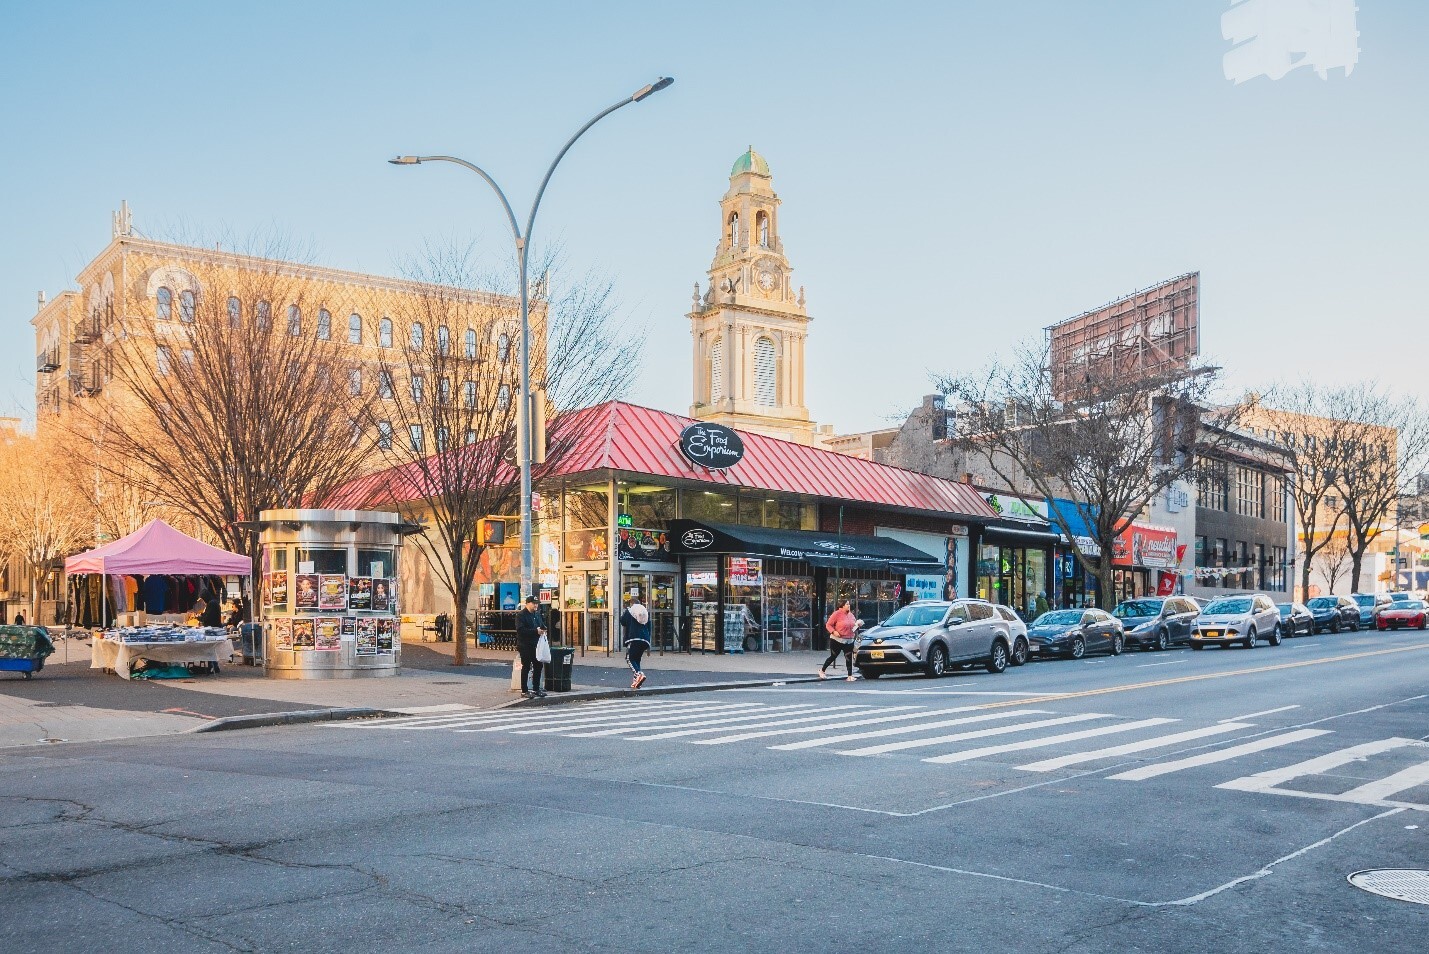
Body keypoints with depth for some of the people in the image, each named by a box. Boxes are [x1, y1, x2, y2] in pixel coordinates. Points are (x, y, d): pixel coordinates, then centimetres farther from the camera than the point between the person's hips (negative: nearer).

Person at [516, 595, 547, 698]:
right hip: (525, 646, -7)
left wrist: (543, 629, 1)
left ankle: (536, 689, 21)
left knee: (538, 666, 9)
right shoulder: (521, 615, -10)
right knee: (526, 668, -1)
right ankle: (524, 691, 6)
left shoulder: (537, 614, 14)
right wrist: (535, 631, -25)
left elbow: (540, 624, 26)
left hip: (535, 645, 7)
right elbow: (520, 630, -21)